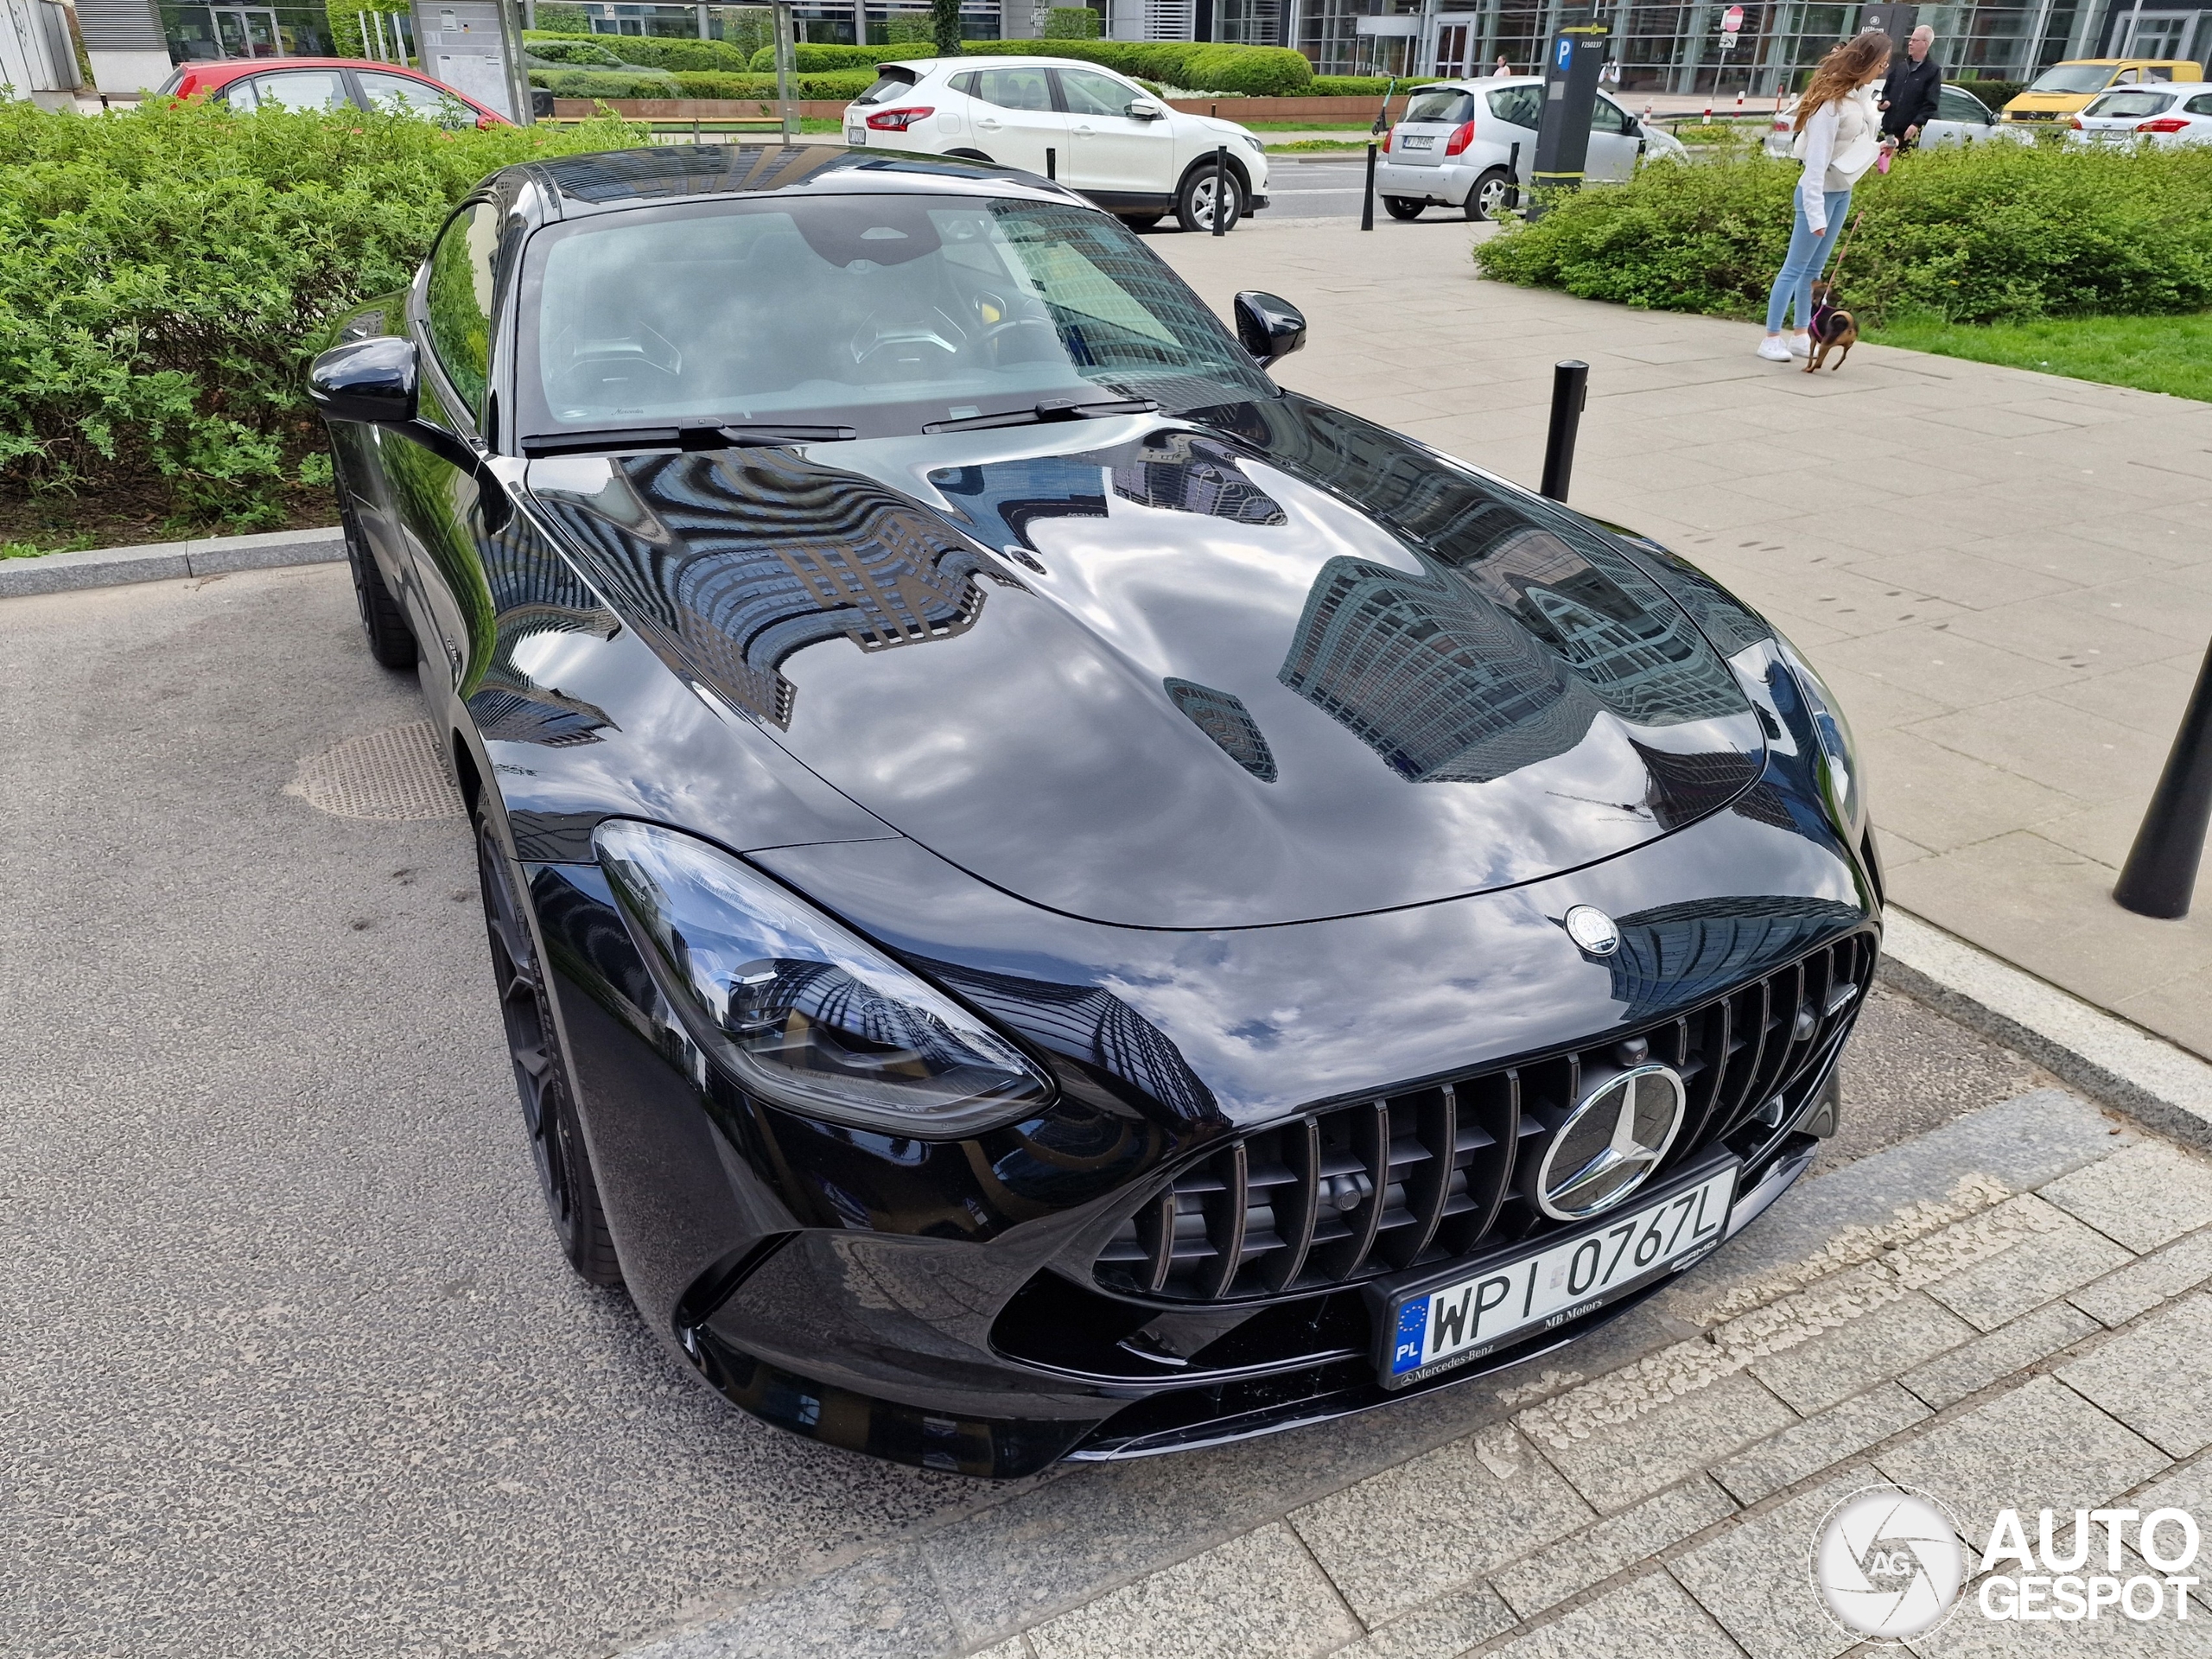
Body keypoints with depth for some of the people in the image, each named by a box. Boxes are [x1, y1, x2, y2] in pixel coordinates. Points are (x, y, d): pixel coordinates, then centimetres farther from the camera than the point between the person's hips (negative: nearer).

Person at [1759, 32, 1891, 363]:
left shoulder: (1862, 93, 4)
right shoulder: (1832, 103, -22)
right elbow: (1817, 160, -24)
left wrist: (1877, 146, 2)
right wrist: (1815, 212, -27)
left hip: (1843, 191, 9)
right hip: (1822, 191, -9)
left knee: (1815, 268, 12)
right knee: (1795, 268, -5)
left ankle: (1800, 336, 17)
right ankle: (1771, 338, -1)